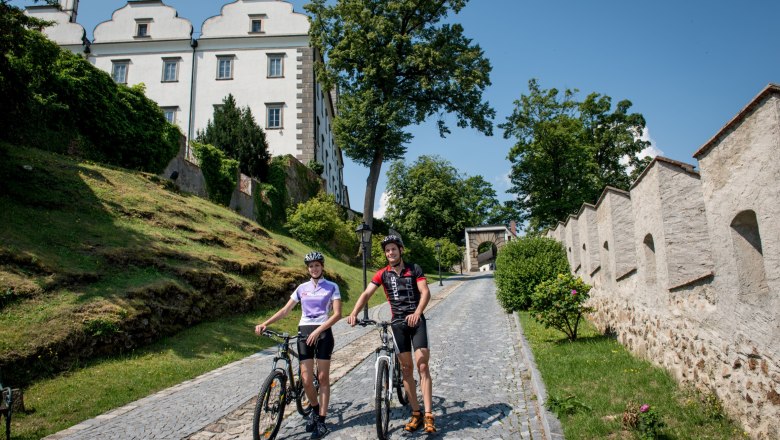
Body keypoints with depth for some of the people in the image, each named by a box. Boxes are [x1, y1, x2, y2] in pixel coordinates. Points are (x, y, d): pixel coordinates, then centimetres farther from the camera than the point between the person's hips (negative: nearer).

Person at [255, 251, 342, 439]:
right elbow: (285, 310, 9)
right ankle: (315, 409, 25)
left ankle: (321, 420, 11)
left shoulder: (332, 287, 0)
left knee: (323, 377, 1)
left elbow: (337, 314, -8)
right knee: (306, 380, -2)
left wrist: (318, 330, -18)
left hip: (323, 333, -2)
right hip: (304, 332, 3)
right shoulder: (302, 288, 10)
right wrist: (265, 323, -5)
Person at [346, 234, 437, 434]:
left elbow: (425, 292, -16)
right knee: (407, 369, 5)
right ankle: (416, 414, 14)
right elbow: (366, 294, -10)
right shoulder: (382, 274, 1)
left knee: (423, 367, -8)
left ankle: (428, 416, -6)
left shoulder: (414, 269, -4)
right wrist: (353, 313, -28)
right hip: (398, 322, 2)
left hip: (416, 320, -2)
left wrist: (417, 313, -35)